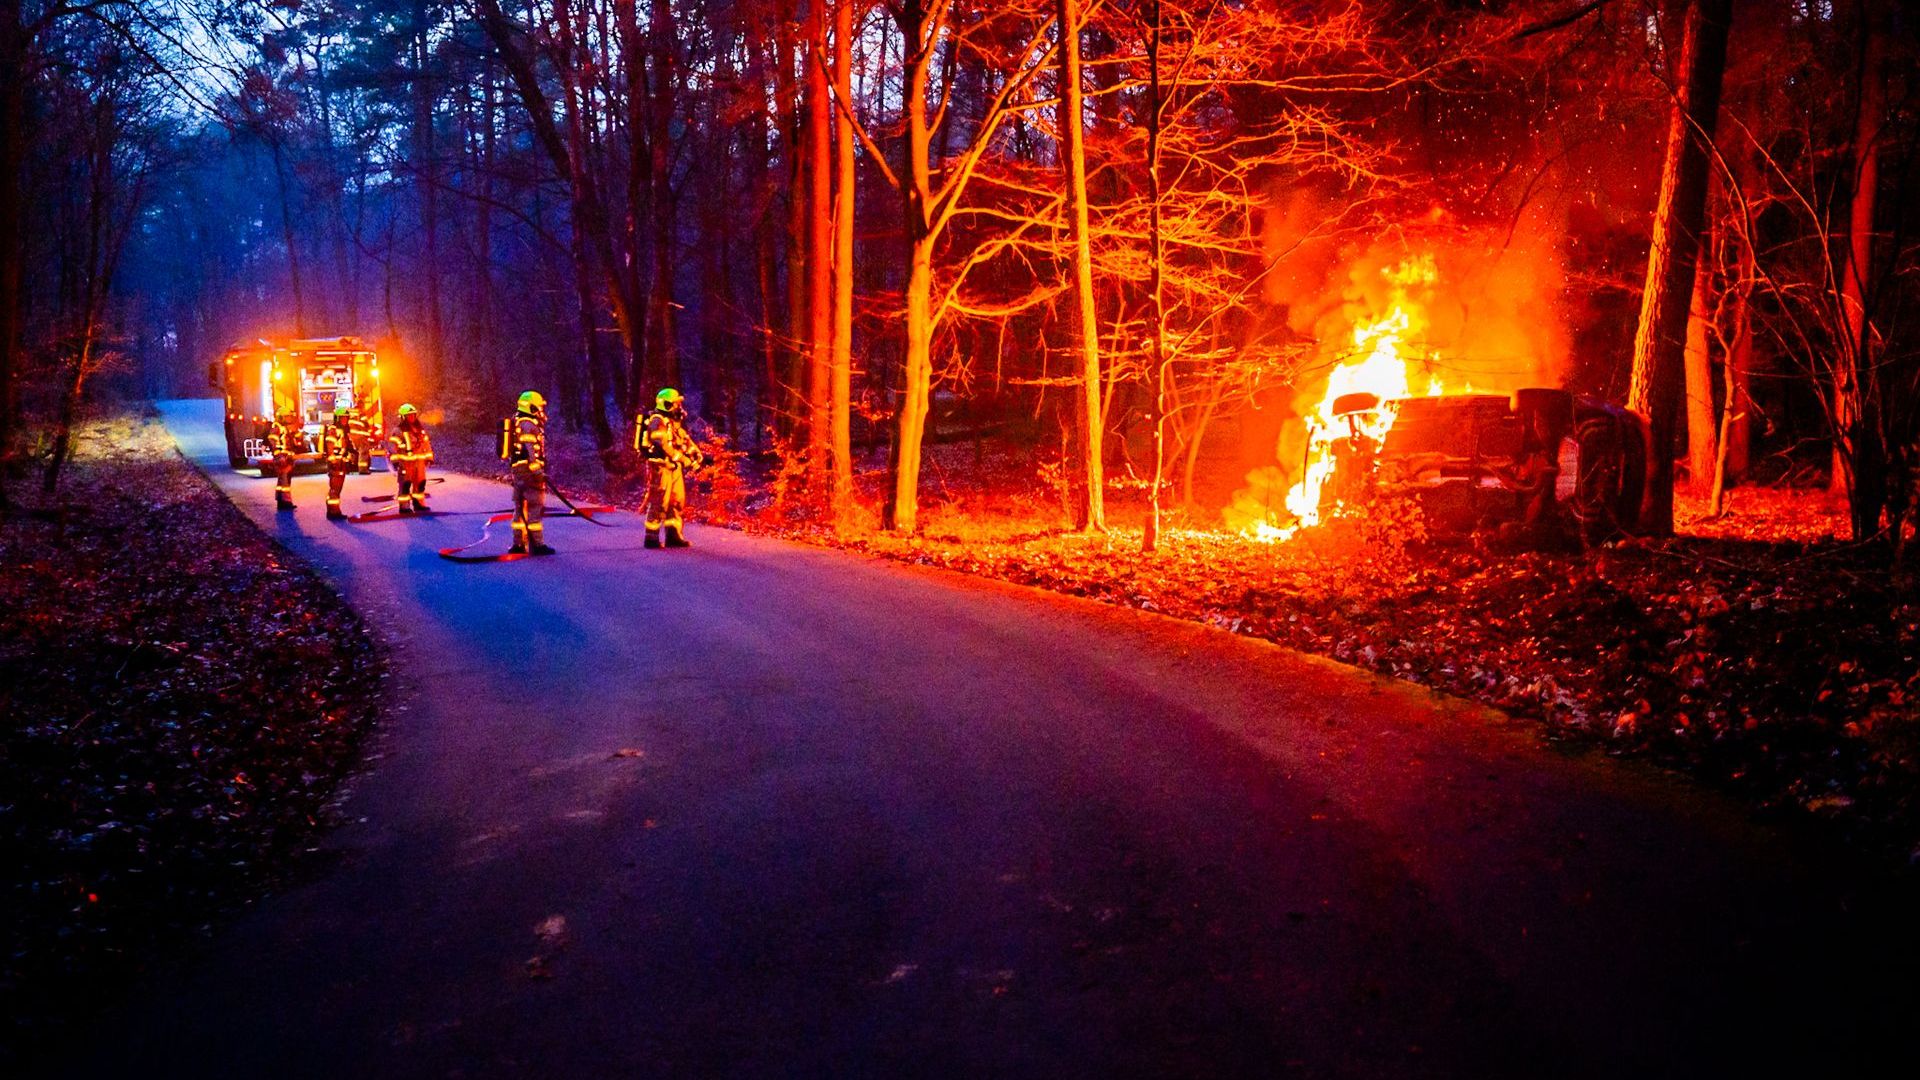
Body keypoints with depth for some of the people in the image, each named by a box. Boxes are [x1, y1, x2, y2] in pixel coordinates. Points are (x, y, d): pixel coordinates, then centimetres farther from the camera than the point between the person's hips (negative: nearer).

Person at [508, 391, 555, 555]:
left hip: (518, 469, 11)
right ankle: (536, 544, -10)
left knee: (521, 507, 13)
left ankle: (518, 544, 16)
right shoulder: (528, 425, -12)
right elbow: (529, 450, -20)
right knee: (535, 507, -9)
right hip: (529, 470, -11)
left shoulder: (518, 423, 20)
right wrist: (538, 471, -22)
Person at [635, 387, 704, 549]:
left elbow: (687, 440, 16)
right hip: (661, 466, -10)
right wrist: (682, 458, -24)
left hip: (674, 467, 10)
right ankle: (652, 537, -1)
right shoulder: (658, 421, -14)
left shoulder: (675, 422, 17)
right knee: (659, 502, -6)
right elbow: (663, 444, -25)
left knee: (677, 501, 11)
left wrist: (697, 454, -1)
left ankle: (673, 535, 17)